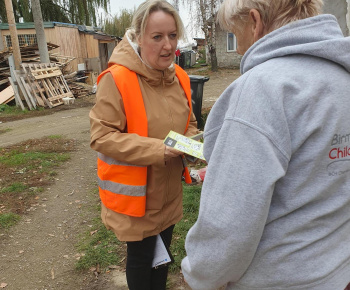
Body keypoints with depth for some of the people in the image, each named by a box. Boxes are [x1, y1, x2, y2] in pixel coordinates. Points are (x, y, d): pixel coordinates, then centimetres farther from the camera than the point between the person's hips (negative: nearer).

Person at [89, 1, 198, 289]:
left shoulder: (179, 77, 0)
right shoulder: (116, 79, -21)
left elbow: (189, 123, 12)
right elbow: (101, 136, -21)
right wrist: (159, 149, -28)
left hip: (169, 190, 6)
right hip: (134, 193, -6)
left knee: (162, 251, 26)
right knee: (141, 256, 14)